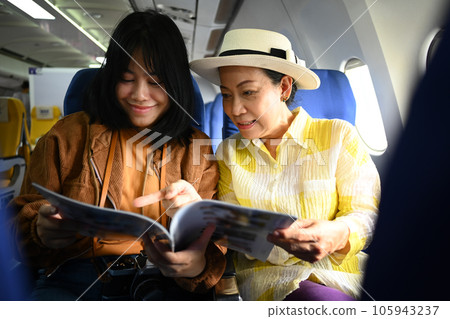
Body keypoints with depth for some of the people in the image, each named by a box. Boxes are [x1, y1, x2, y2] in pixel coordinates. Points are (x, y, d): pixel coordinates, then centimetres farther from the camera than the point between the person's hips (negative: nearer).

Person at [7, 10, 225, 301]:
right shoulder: (68, 136, 9)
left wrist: (197, 265, -23)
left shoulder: (198, 149, 8)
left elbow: (214, 237, 3)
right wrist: (40, 232, -17)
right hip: (72, 281, 0)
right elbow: (22, 218, 9)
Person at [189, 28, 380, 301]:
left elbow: (367, 212, -3)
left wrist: (337, 235, -26)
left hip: (341, 271, 1)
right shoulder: (229, 152, 11)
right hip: (267, 274, 0)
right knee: (318, 298, -34)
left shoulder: (338, 136, 1)